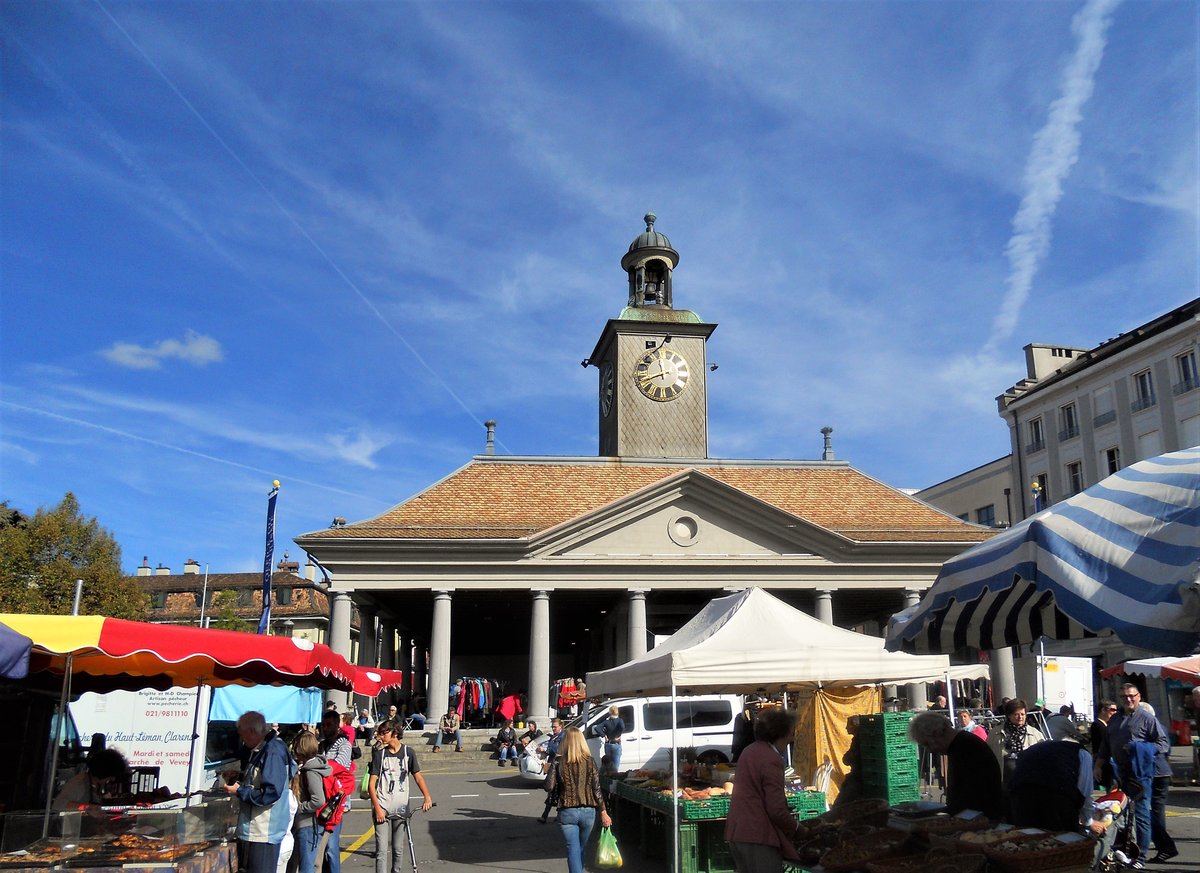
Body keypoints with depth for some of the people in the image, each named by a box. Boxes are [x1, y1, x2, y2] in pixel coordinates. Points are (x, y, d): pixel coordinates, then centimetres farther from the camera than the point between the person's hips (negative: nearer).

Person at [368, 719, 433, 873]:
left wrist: (427, 796, -13)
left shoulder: (408, 752, 2)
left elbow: (417, 776, 2)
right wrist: (377, 808, -13)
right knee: (382, 849, -7)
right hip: (382, 808, -1)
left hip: (401, 808, 1)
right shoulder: (380, 755, 0)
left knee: (398, 848, 9)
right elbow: (371, 784, -2)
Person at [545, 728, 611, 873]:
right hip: (588, 812, 2)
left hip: (567, 812, -2)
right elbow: (596, 789, -5)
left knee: (573, 850, 1)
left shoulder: (559, 762, -7)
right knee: (581, 848, 22)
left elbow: (549, 786, -9)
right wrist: (603, 812, -1)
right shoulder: (590, 761, -4)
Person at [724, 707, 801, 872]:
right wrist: (795, 828, -2)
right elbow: (776, 809, -20)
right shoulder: (771, 759, -17)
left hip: (737, 832, 9)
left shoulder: (749, 751, 12)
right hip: (759, 837, -9)